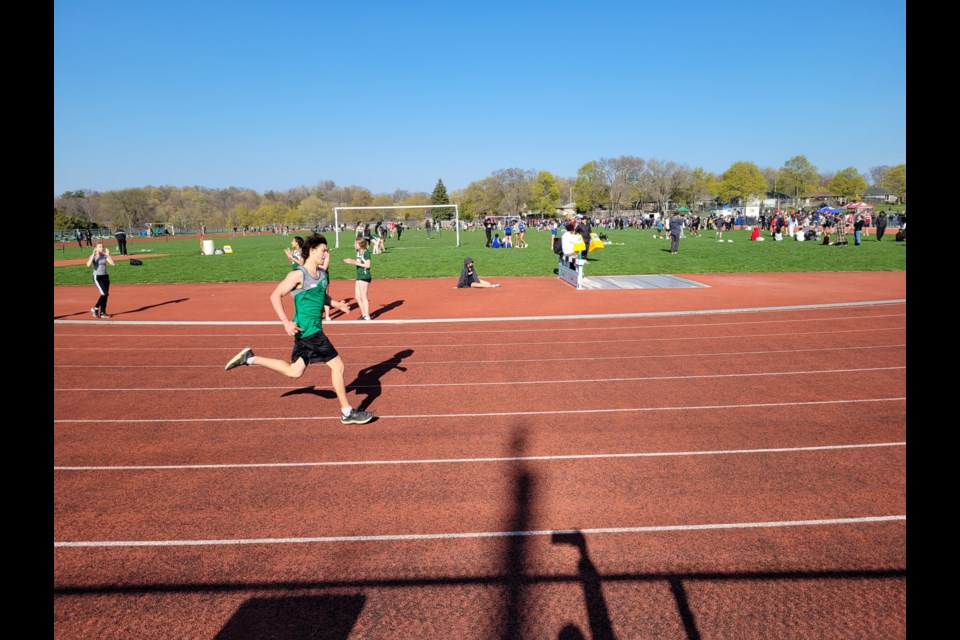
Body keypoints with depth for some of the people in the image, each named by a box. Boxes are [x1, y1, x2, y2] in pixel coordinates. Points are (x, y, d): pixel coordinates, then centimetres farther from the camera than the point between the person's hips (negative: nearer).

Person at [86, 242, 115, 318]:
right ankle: (95, 309, 1)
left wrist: (108, 254, -8)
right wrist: (93, 254, -23)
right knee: (104, 294, -16)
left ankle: (102, 312, 12)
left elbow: (113, 264, -7)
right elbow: (88, 264, -24)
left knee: (106, 295, 3)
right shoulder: (93, 256, -5)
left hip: (105, 276, 5)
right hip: (97, 277, -5)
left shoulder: (105, 256, 7)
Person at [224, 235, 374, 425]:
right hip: (309, 330, -9)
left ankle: (250, 358, 26)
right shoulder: (298, 274, -13)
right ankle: (347, 413, 8)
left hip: (311, 330, 9)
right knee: (337, 365, -4)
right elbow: (275, 296, -12)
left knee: (294, 371, 16)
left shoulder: (322, 275, 11)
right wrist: (285, 321, -21)